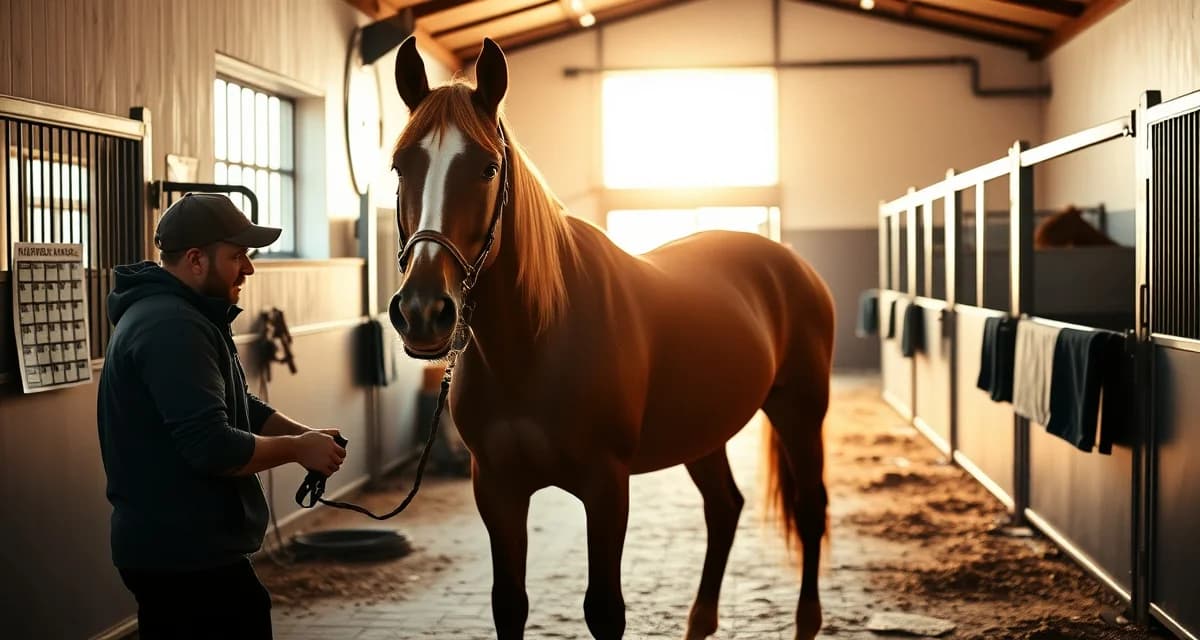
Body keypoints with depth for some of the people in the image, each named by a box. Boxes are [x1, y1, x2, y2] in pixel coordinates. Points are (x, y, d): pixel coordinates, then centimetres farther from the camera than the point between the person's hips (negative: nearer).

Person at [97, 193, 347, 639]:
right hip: (190, 553, -11)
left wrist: (305, 434, 3)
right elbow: (213, 448, -27)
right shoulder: (173, 328, -20)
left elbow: (241, 409, 20)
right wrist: (298, 449, -13)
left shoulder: (171, 315, 14)